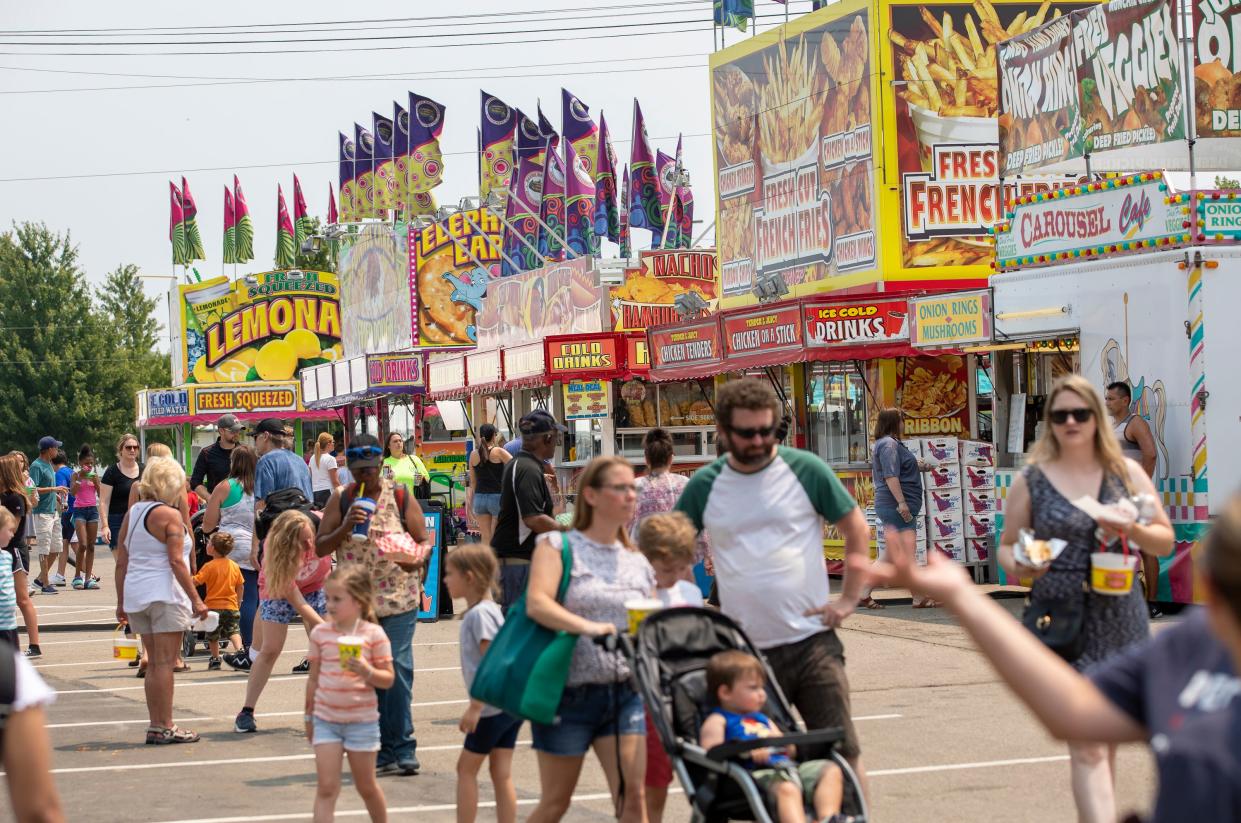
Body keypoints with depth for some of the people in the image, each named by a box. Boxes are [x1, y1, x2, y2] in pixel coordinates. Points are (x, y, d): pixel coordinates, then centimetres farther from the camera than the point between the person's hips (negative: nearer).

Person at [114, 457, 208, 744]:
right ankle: (165, 727, -2)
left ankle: (156, 725, 16)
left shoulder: (132, 513, 10)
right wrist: (195, 599, -13)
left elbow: (121, 562, 11)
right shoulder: (169, 515, -10)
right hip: (164, 594, -7)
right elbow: (176, 562, -16)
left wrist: (121, 601, 16)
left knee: (154, 663, 14)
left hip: (136, 594, 7)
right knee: (165, 663, -3)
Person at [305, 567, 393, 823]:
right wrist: (309, 716, 13)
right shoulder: (320, 632, 0)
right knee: (327, 787, -5)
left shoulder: (373, 634, -8)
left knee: (366, 786, 11)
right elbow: (314, 677, 9)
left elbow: (388, 679, -5)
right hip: (326, 719, 2)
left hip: (362, 719, -2)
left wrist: (367, 671, -24)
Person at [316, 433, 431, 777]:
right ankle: (374, 749, 11)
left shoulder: (401, 496, 3)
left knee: (397, 670, -8)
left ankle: (400, 749, -2)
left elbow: (424, 542, 4)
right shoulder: (341, 499, 5)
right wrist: (345, 527, -14)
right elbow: (320, 547, 4)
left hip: (398, 600, -2)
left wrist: (414, 559, -18)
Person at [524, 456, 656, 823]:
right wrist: (587, 627, -33)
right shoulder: (558, 545, -1)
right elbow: (537, 603, -18)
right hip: (570, 693, -3)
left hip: (625, 692, 3)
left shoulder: (638, 563, 12)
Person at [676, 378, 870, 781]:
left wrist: (849, 598, -1)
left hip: (812, 642, -2)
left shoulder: (805, 469, -1)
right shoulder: (705, 486, 3)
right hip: (743, 650, 2)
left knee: (840, 750, -4)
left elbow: (857, 529, 6)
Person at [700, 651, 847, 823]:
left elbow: (792, 752, 33)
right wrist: (749, 753, -18)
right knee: (786, 788, -39)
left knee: (831, 770, -9)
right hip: (755, 773, -8)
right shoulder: (717, 721, 9)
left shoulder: (762, 719, 33)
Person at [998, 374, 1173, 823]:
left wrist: (1132, 529, -11)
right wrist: (1016, 566, -14)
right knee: (1086, 743, -13)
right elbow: (1008, 545, 8)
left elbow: (1165, 540, 10)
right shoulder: (1031, 481, 1)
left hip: (1120, 618, 3)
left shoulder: (1125, 472, 6)